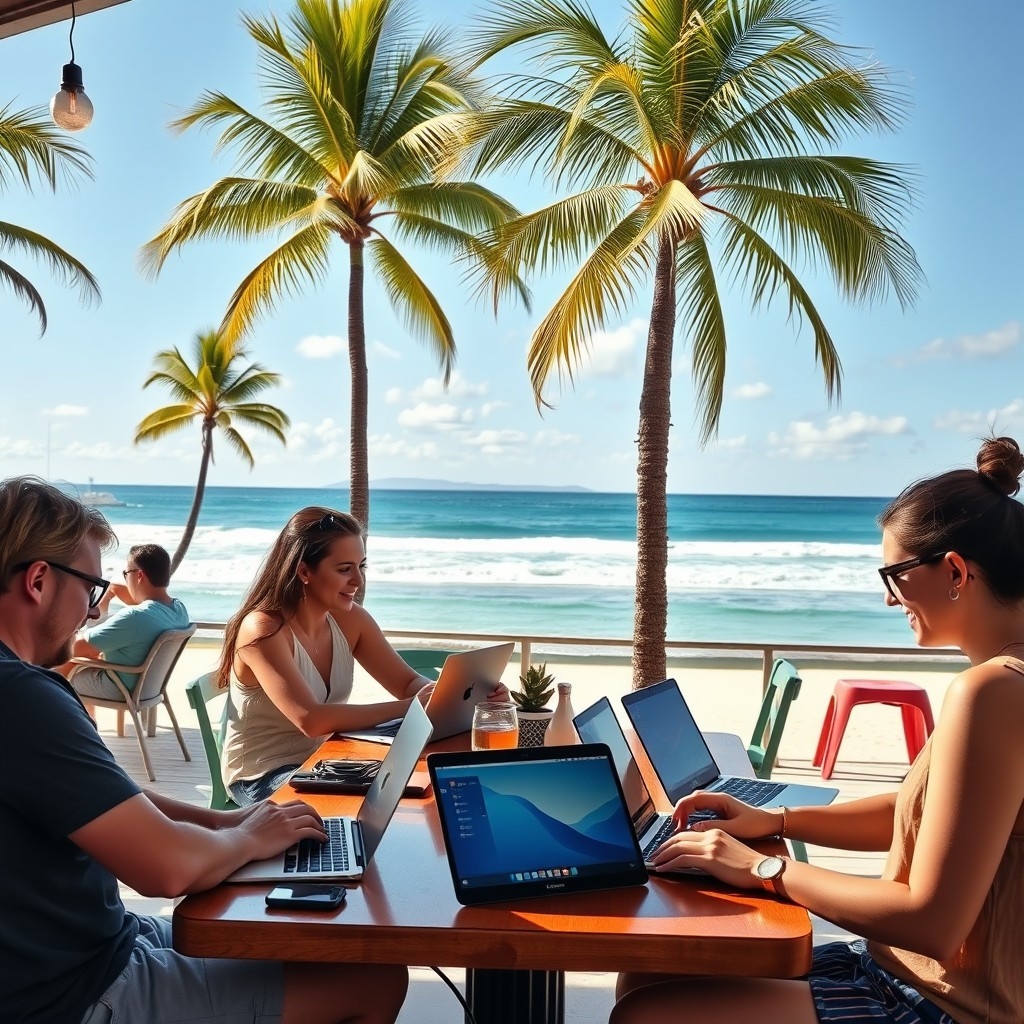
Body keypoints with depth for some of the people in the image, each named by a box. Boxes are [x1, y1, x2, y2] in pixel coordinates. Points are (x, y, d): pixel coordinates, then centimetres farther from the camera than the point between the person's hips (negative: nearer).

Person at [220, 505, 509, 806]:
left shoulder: (350, 619, -3)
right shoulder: (263, 629, -24)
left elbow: (408, 683, 1)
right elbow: (311, 721, -34)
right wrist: (409, 707, -34)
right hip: (262, 779, -6)